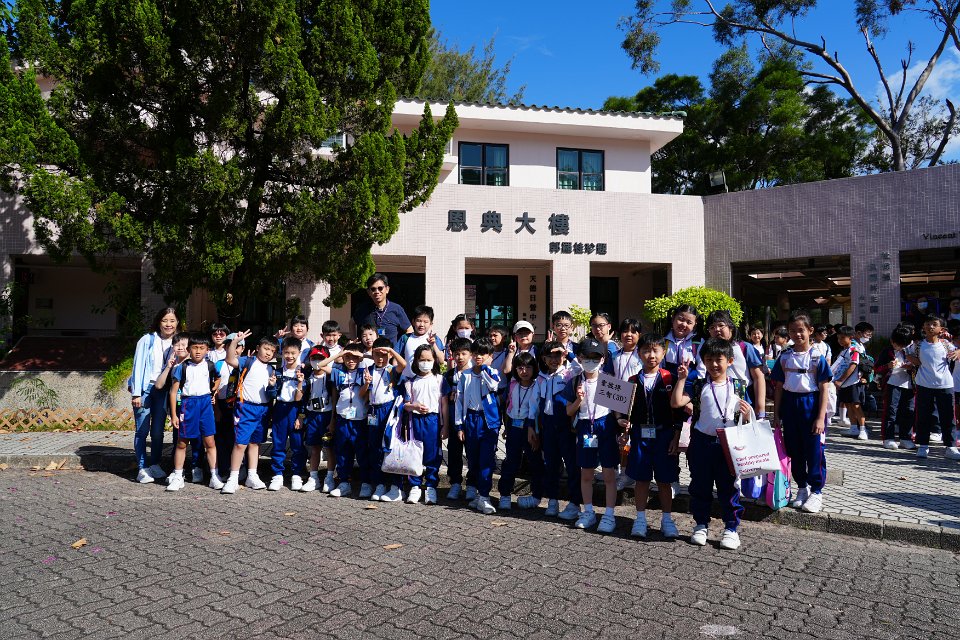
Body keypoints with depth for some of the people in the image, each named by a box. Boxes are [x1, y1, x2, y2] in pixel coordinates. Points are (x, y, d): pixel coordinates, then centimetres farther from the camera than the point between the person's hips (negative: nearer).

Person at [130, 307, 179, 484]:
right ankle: (142, 469, 6)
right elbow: (138, 366, -6)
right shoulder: (147, 340, -4)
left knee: (158, 432, 8)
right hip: (145, 388, -3)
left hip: (163, 391, 3)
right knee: (142, 431, -1)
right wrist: (136, 393, -10)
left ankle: (155, 465, 20)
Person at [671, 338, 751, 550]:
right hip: (702, 443, 0)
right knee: (700, 486, 10)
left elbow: (744, 417, 12)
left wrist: (746, 413, -11)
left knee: (729, 487, 6)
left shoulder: (737, 387, 5)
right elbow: (676, 403, -12)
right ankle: (701, 525, 25)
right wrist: (682, 379, -16)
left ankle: (731, 528, 20)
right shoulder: (698, 386, 0)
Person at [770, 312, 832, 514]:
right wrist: (776, 414, 6)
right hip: (790, 405, 4)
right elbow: (779, 387, 9)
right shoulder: (785, 357, 5)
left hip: (811, 404, -4)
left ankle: (817, 491, 13)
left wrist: (821, 417, -12)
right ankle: (802, 488, 25)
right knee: (794, 451, 11)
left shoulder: (817, 357, -5)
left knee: (814, 450, 0)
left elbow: (824, 388, -6)